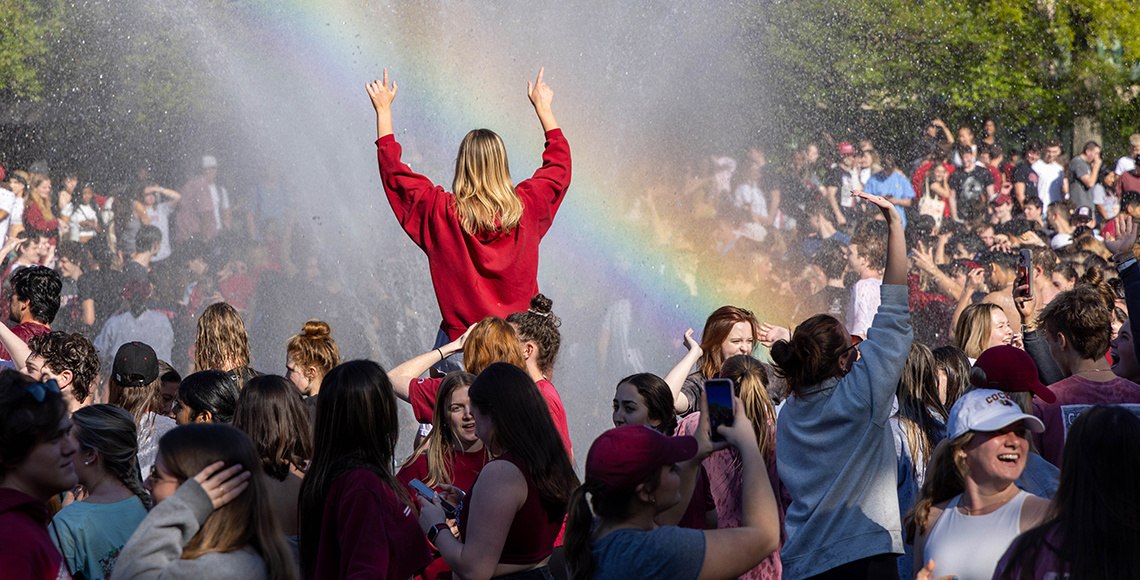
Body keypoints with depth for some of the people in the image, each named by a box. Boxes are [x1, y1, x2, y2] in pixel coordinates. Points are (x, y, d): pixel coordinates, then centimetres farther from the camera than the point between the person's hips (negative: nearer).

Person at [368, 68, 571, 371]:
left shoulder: (442, 212, -9)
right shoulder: (525, 207, -3)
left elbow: (393, 172, 5)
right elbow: (559, 165, 17)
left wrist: (383, 110, 15)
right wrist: (543, 107, 29)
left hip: (459, 333, -2)